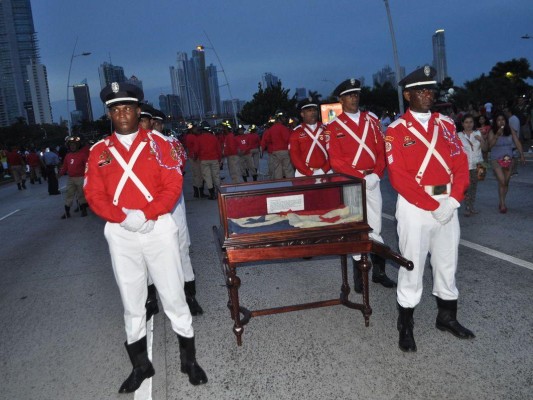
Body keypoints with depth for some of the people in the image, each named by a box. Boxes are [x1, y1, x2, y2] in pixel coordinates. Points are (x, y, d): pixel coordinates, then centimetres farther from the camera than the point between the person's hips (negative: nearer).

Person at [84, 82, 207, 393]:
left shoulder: (158, 143, 0)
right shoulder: (99, 152, 5)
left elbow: (174, 185, -6)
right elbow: (95, 195, 0)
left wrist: (146, 214, -18)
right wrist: (124, 217, -16)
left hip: (159, 228, -2)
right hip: (120, 234, 2)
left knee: (173, 295, 6)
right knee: (132, 300, 13)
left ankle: (190, 359, 24)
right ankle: (141, 365, 31)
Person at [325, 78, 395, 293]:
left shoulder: (371, 119, 9)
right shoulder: (334, 127, -3)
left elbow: (381, 149, 6)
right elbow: (335, 161, -9)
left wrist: (376, 174, -10)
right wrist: (361, 177, -16)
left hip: (373, 181, 4)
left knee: (375, 228, 10)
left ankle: (379, 272, 22)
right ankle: (359, 276, 15)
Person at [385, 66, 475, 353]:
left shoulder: (446, 124, 10)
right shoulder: (396, 131, -6)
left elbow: (461, 164, 5)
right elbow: (399, 178, -13)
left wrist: (452, 201, -9)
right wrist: (432, 206, -16)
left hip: (448, 205, 5)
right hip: (415, 207, -5)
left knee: (447, 263, 15)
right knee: (412, 266, 2)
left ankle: (447, 317, 33)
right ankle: (405, 326, 18)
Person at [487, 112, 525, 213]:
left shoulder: (510, 131, 1)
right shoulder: (492, 132, -5)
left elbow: (517, 143, 0)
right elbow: (490, 145, -15)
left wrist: (522, 155, -7)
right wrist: (497, 135, -23)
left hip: (509, 159, 3)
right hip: (496, 160, -3)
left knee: (506, 182, 9)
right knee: (502, 181, -13)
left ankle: (502, 203, 23)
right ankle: (502, 204, -6)